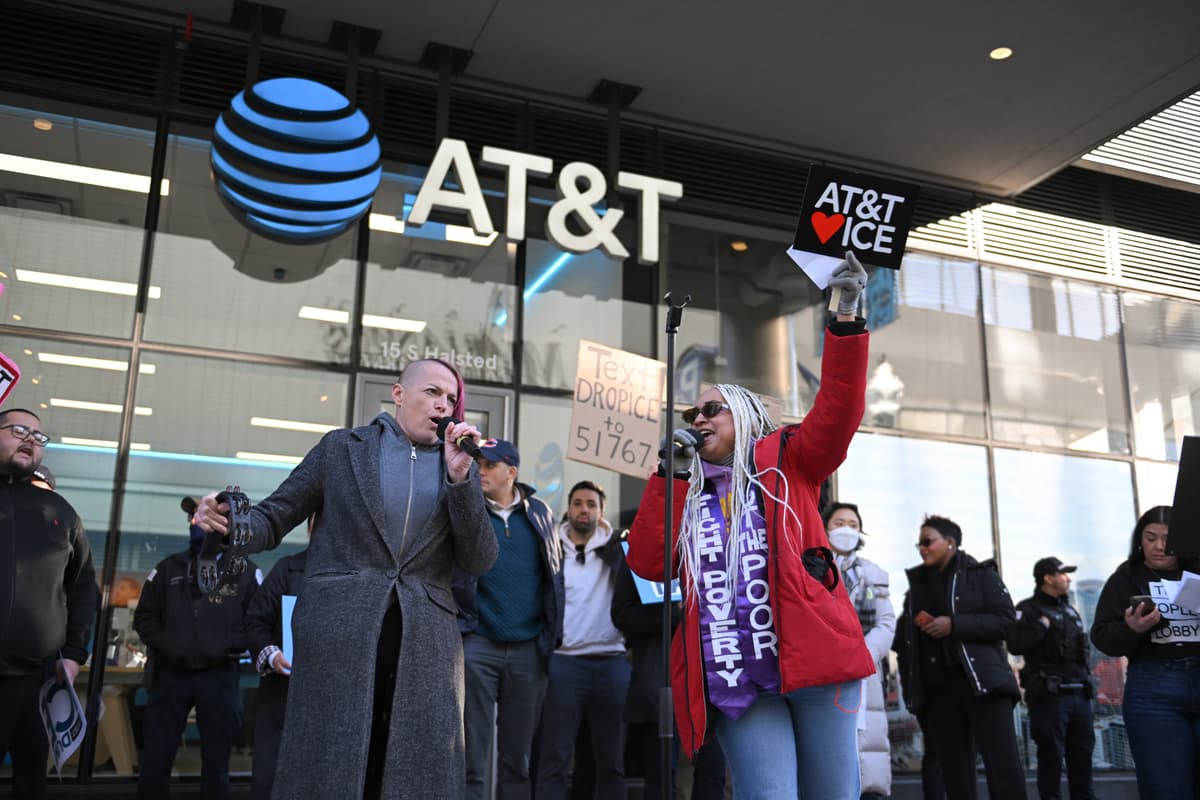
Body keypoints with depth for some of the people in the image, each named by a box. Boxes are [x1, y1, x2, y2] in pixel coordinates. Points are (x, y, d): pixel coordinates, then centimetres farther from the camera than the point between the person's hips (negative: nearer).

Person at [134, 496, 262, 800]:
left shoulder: (245, 571, 2)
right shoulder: (169, 568, 10)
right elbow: (145, 616, 13)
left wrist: (230, 645, -11)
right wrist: (163, 643, -2)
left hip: (220, 677, -2)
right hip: (172, 673, 2)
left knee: (216, 762, 6)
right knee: (155, 758, 2)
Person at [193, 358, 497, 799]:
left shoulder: (460, 465, 13)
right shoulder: (342, 447, 9)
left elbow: (479, 562, 5)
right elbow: (274, 519, 9)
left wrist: (460, 477, -7)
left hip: (425, 645, 2)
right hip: (338, 636, -2)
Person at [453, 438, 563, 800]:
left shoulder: (540, 513, 9)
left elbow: (555, 576, 12)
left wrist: (552, 633, 7)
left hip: (529, 648, 2)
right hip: (477, 643, -2)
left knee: (518, 756, 11)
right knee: (472, 756, 0)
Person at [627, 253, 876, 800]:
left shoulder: (786, 461, 12)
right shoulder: (684, 493, 18)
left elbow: (838, 409, -3)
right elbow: (646, 563, 5)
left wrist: (845, 317, -12)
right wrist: (667, 472, 5)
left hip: (812, 658, -1)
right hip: (734, 680, 2)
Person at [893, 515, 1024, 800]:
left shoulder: (981, 574, 4)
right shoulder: (917, 584, 18)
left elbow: (1006, 621, -7)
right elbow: (902, 637, 23)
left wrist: (954, 624, -15)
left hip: (982, 682, -4)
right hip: (938, 690, 5)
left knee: (1004, 768, -11)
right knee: (955, 776, 4)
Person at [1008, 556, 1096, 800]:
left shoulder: (1070, 610, 19)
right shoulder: (1028, 609, -4)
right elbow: (1015, 645, -17)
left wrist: (1087, 681, 17)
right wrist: (1044, 624, -15)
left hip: (1079, 693, 7)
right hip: (1049, 695, -7)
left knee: (1082, 753, 10)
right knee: (1051, 755, -4)